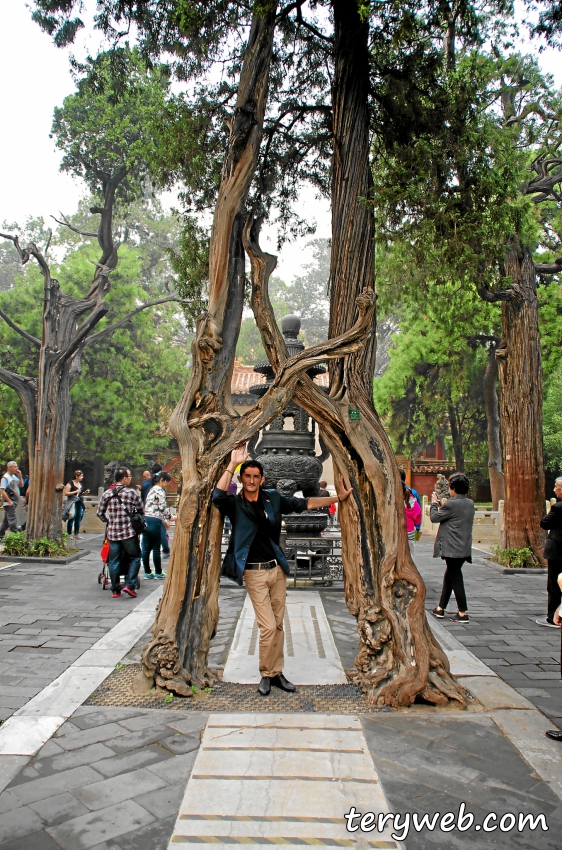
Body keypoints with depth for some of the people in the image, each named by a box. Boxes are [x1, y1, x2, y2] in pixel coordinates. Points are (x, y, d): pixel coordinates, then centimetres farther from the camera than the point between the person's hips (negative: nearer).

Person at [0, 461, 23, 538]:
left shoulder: (14, 476, 14)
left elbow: (21, 485, 18)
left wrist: (20, 476, 4)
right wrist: (9, 501, -19)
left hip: (14, 502, 9)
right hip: (9, 503, -9)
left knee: (6, 520, 15)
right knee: (13, 520, -10)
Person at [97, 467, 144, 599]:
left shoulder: (106, 494, 3)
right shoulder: (131, 492, -7)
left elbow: (100, 513, 8)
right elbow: (141, 509, 1)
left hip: (112, 533, 4)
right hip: (129, 533, -4)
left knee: (114, 561, 11)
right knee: (135, 558, 10)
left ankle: (115, 590, 15)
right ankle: (129, 585, 0)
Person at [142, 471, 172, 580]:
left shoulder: (153, 489, 23)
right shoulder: (160, 490, -6)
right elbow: (163, 507, -14)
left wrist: (164, 521, 24)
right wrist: (169, 518, -3)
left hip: (145, 519, 9)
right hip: (154, 521, -9)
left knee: (146, 548, 7)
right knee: (156, 548, 0)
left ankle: (147, 572, 11)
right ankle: (158, 572, 7)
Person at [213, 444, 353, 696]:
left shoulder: (273, 499, 2)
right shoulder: (235, 504, -7)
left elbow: (303, 504, 6)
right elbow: (217, 497, -28)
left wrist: (338, 498, 3)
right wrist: (232, 464, -28)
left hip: (277, 569, 4)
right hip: (254, 573, -4)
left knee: (278, 624, 12)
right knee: (268, 626, -6)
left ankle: (277, 672, 26)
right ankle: (266, 675, 14)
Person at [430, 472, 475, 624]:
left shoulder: (451, 504, -17)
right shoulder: (470, 503, 8)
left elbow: (434, 517, -5)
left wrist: (434, 503, 9)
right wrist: (442, 506, 17)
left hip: (452, 548, -8)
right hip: (464, 548, 8)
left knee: (456, 579, -1)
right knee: (449, 576, 17)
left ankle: (463, 613, 3)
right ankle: (440, 609, 26)